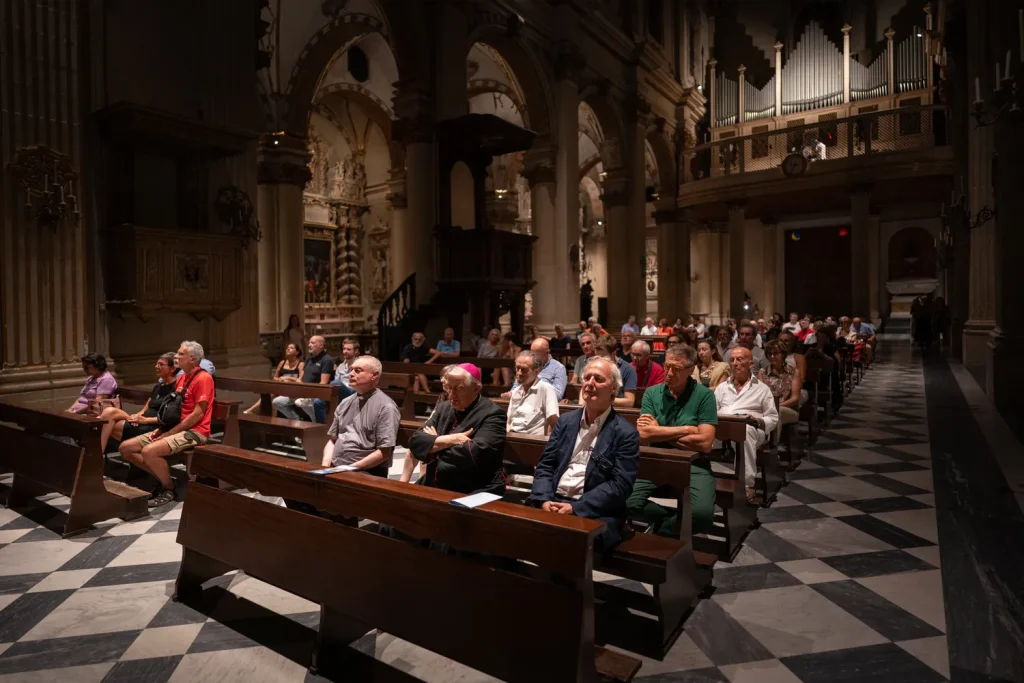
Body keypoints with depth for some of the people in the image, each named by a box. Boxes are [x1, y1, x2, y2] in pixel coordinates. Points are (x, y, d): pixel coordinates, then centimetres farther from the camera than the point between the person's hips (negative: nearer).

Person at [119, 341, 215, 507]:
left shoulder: (203, 378, -13)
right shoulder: (181, 378, 16)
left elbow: (198, 414, -18)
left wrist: (169, 433, -15)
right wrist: (161, 429, 5)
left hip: (194, 432, -10)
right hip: (175, 429, 10)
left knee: (149, 451, -30)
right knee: (125, 448, 1)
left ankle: (169, 489, -7)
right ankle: (163, 478, 9)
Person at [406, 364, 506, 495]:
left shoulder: (492, 415, -10)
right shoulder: (443, 408, 9)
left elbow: (475, 454, -24)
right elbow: (416, 441, 1)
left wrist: (434, 443, -8)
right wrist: (452, 439, -16)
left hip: (473, 494, -5)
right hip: (434, 487, 5)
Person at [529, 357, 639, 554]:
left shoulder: (625, 433, -2)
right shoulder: (565, 421, 13)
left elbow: (620, 485, -10)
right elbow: (545, 466, 10)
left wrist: (575, 508, -17)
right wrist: (544, 500, -9)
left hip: (595, 513, -4)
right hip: (553, 503, 4)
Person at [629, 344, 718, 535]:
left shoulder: (704, 395, -4)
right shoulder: (652, 393, 3)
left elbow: (704, 443, -13)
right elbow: (644, 433, -11)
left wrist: (659, 432, -6)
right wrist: (686, 430, -10)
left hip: (693, 465, -2)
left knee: (703, 514, -29)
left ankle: (660, 531, 3)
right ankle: (675, 521, 4)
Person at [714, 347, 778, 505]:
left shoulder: (762, 389, 17)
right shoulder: (722, 387, 27)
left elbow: (773, 419, 11)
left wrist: (757, 421, -10)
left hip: (752, 431, -2)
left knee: (746, 429, -41)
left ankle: (748, 484, -39)